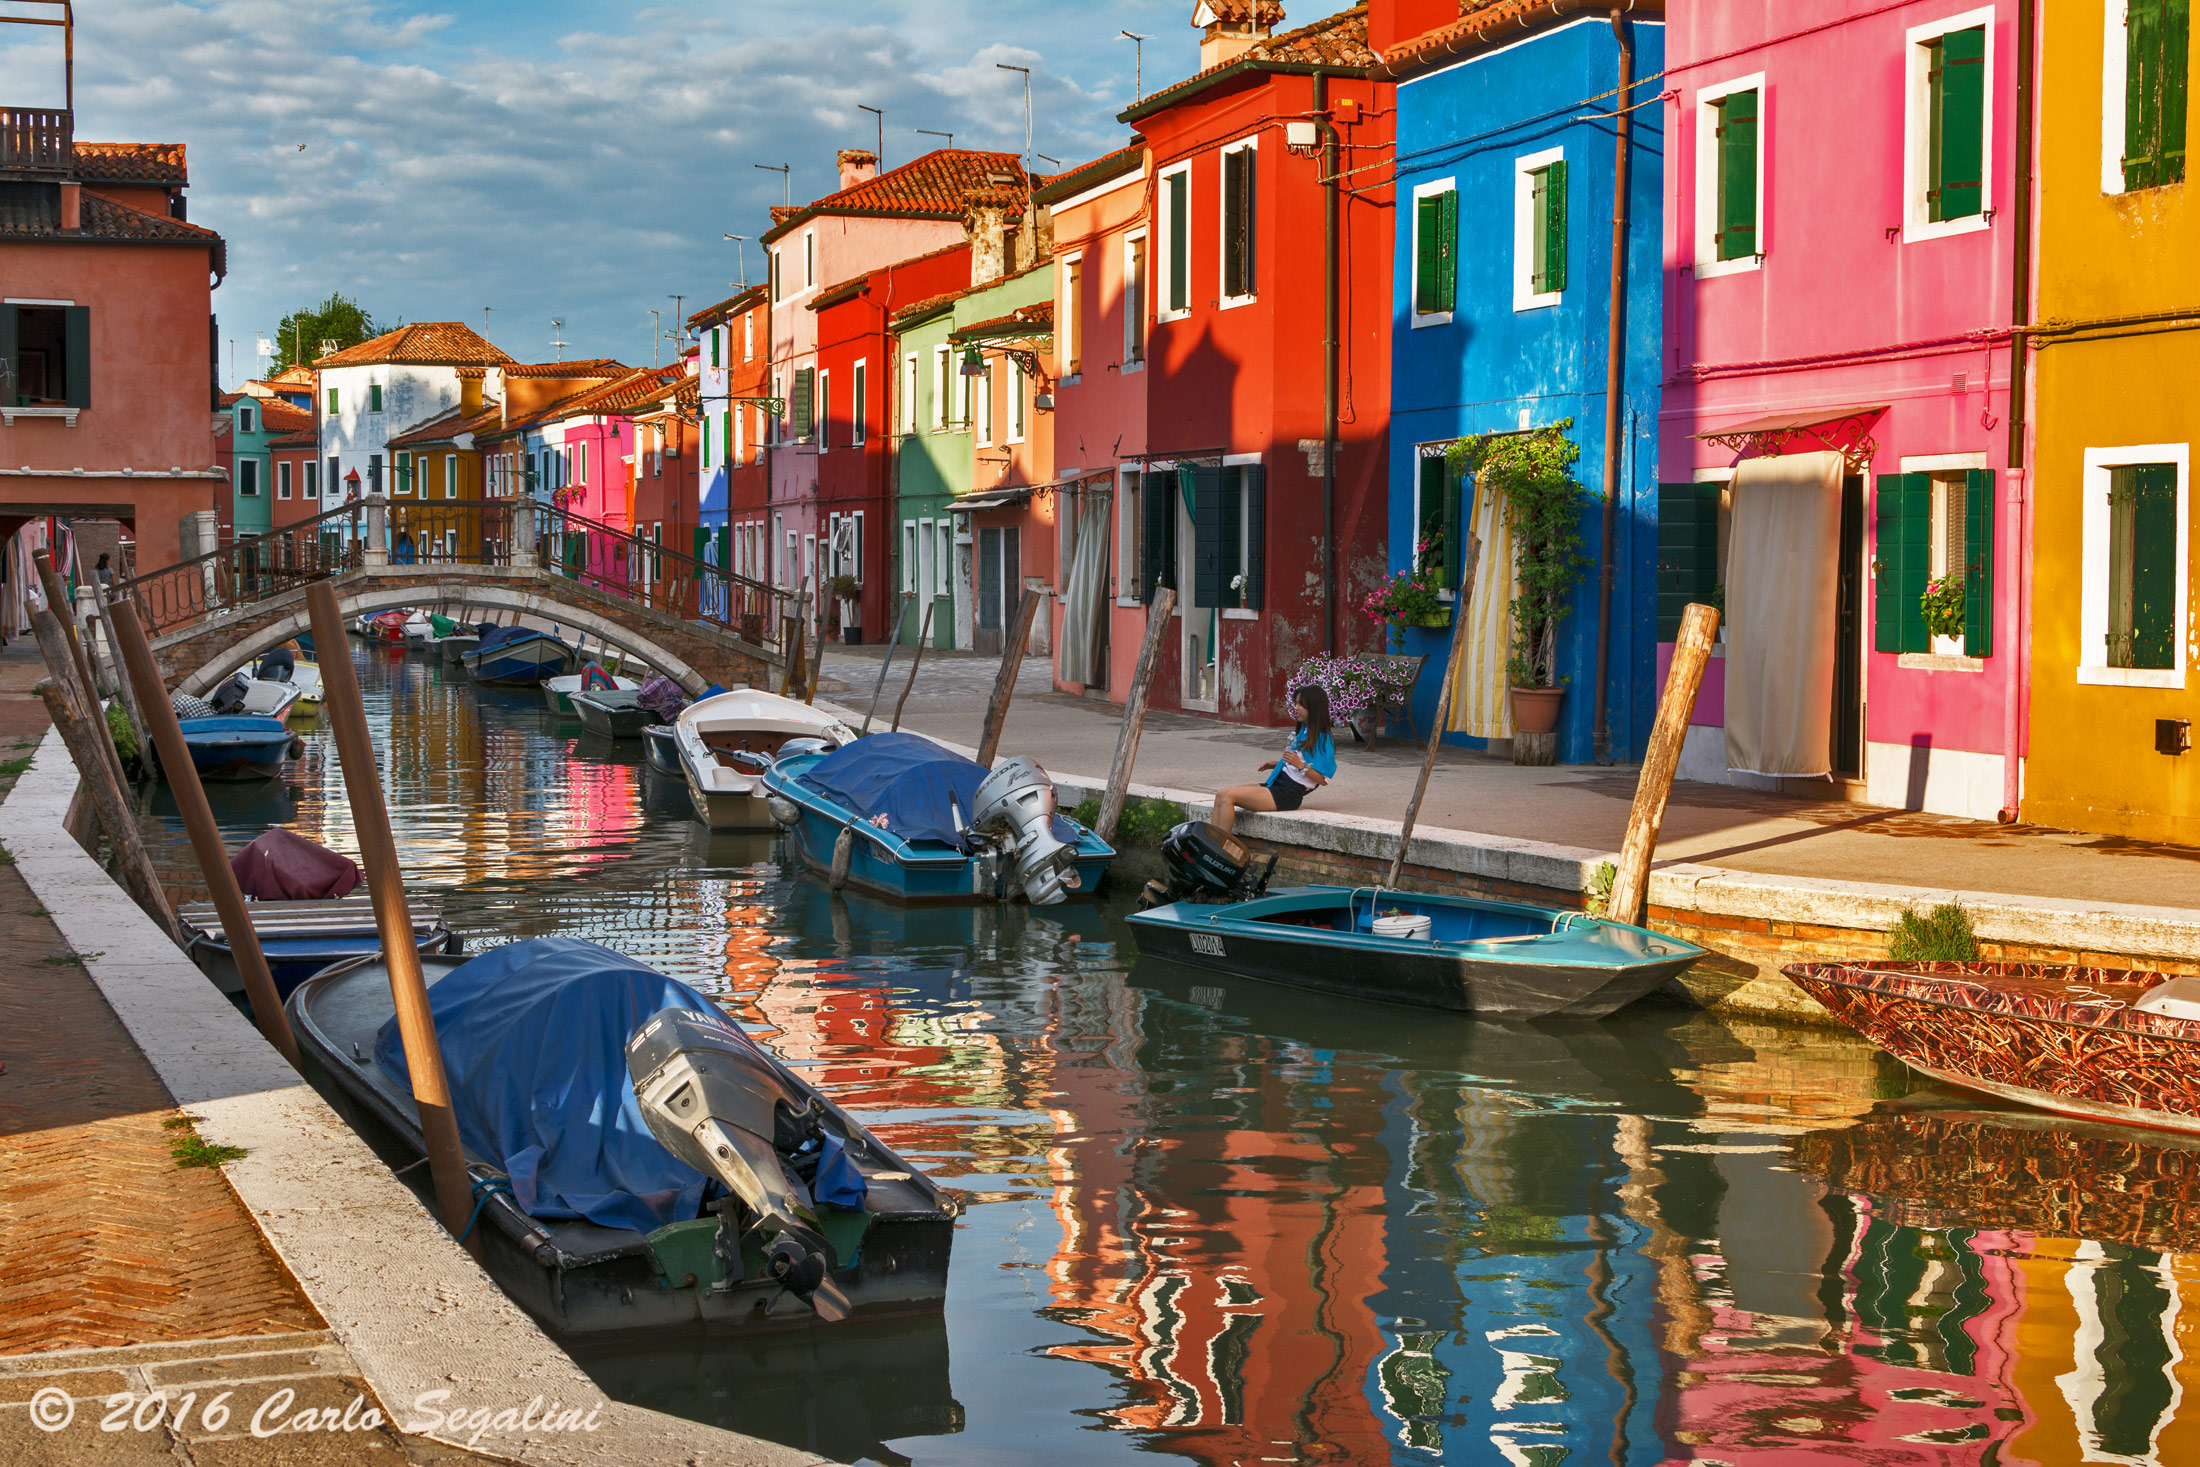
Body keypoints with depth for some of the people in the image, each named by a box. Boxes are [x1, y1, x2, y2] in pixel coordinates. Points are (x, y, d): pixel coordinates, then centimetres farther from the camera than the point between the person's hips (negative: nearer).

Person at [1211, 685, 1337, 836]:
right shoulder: (1303, 732, 19)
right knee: (1221, 795, -1)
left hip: (1286, 795, -10)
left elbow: (1323, 779, -14)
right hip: (1277, 784, 10)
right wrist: (1277, 764, 18)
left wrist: (1300, 765, -26)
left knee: (1227, 796, -19)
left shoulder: (1322, 740, -10)